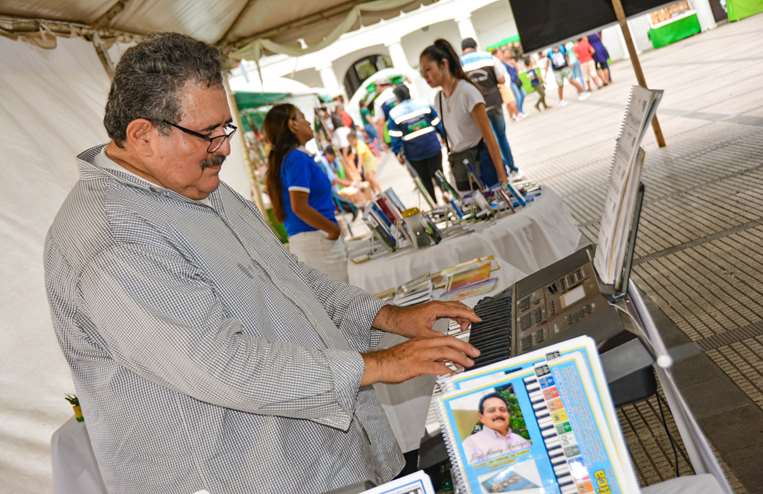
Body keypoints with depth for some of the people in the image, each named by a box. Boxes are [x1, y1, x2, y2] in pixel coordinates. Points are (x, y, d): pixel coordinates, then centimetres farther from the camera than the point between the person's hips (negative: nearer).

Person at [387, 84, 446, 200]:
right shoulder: (424, 105, -1)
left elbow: (395, 137, -7)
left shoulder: (394, 114, -6)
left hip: (414, 155, -1)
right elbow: (438, 124, 2)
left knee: (425, 181, 13)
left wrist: (398, 153, 2)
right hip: (433, 149, 1)